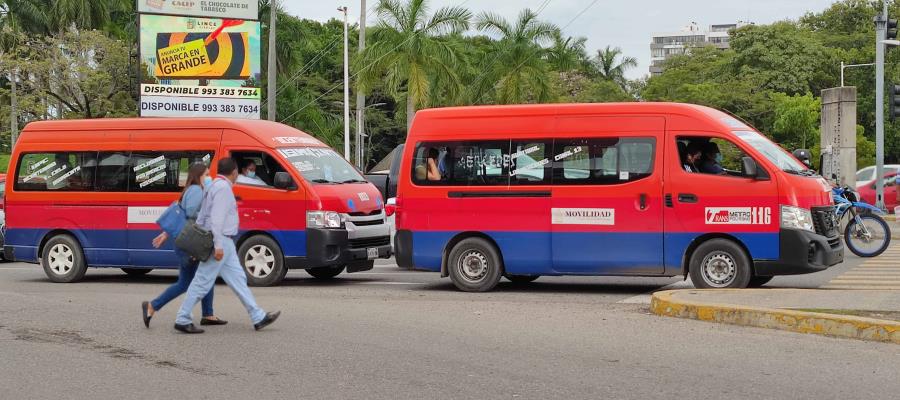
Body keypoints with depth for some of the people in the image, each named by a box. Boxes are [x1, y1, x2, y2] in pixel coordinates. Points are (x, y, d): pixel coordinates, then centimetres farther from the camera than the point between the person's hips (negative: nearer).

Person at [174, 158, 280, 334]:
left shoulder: (215, 186, 17)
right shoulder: (223, 188, -13)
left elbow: (201, 217, 18)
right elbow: (217, 218, -21)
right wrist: (218, 245, -25)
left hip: (224, 243, 11)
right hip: (221, 242, -11)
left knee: (238, 279, 10)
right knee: (203, 281, -7)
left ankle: (258, 318, 12)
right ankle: (183, 320, -3)